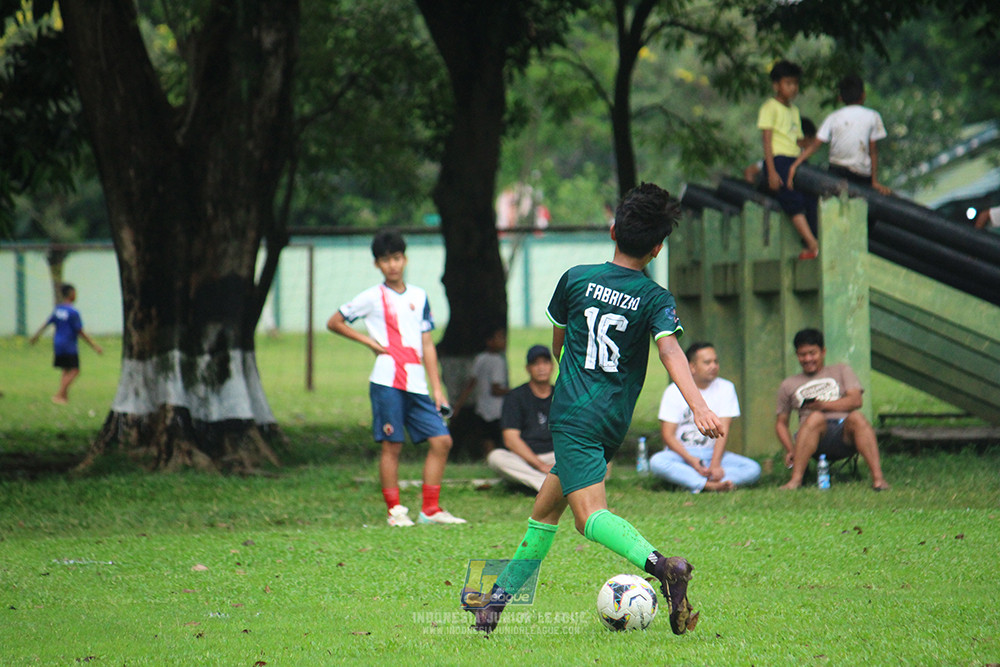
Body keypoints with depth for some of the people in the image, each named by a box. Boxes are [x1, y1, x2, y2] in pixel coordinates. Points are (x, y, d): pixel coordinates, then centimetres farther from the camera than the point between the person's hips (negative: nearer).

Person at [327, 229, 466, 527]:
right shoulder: (372, 298, 2)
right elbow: (334, 323, 7)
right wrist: (369, 341, -2)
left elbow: (427, 344, 16)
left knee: (441, 440, 0)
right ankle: (395, 511, 5)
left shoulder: (419, 296, 15)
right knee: (392, 445, -4)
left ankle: (430, 509, 6)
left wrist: (436, 388, 10)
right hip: (387, 382, -5)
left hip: (417, 386, 5)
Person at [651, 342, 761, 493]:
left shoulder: (726, 388, 4)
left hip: (712, 452, 2)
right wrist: (691, 460, -22)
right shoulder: (674, 391, -2)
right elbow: (668, 435, -6)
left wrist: (715, 464, -20)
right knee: (657, 462, -36)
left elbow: (723, 430, -5)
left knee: (753, 469, -24)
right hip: (681, 452, -2)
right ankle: (712, 485, -45)